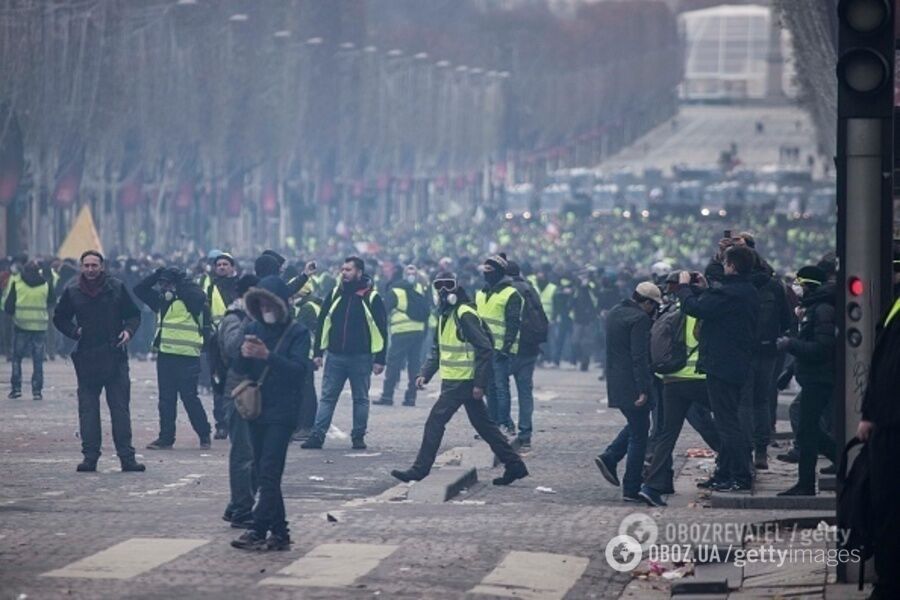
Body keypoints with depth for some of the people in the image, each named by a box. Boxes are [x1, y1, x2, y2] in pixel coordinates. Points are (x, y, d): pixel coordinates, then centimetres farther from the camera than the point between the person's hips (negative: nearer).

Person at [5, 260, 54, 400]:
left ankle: (16, 387, 4)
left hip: (21, 326, -1)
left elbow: (8, 307, 0)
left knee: (17, 358, 12)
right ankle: (37, 390, 4)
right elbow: (51, 303, 11)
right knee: (38, 361, 8)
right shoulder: (46, 285, -2)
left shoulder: (17, 284, -4)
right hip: (40, 327, 1)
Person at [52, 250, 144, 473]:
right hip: (86, 358, 1)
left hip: (115, 357, -1)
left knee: (120, 408, -1)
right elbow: (60, 318, 16)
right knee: (87, 410, 2)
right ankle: (90, 456, 6)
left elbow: (133, 314, 11)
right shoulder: (72, 292, 4)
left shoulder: (116, 288, 2)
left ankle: (127, 456, 1)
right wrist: (74, 331, -2)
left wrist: (128, 330, -8)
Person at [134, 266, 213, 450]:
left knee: (189, 397, -5)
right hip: (165, 355, 7)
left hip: (186, 358, -7)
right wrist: (157, 274, 8)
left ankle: (204, 435, 7)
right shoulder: (161, 300, 15)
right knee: (166, 399, 8)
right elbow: (140, 289, 20)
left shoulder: (190, 300, -7)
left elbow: (199, 296, -28)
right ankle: (166, 438, 12)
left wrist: (182, 281, -17)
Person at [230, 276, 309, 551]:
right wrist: (243, 355, -16)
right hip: (257, 411, 6)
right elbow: (239, 370, 6)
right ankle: (279, 533, 14)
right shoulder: (253, 329, 9)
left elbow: (298, 369, -17)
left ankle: (258, 531, -14)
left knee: (268, 472, -12)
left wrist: (268, 356, -30)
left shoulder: (297, 333, -4)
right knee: (264, 474, 8)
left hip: (282, 413, -6)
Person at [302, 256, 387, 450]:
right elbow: (322, 323, 10)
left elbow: (381, 329, -4)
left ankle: (358, 436, 13)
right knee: (327, 397, 1)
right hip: (335, 357, 3)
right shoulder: (335, 294, 7)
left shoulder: (371, 297, -4)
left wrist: (380, 359, -7)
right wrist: (318, 352, 6)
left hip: (361, 358, -3)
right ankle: (317, 435, 0)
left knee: (360, 399, 6)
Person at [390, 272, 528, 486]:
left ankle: (420, 469, -3)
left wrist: (480, 383, -20)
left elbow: (485, 349, -18)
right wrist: (425, 374, 9)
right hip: (452, 381, 10)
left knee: (435, 422, -8)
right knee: (484, 426, 12)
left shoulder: (465, 315, -15)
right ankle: (514, 464, 15)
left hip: (462, 383, -10)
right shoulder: (444, 316, 15)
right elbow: (437, 350, 23)